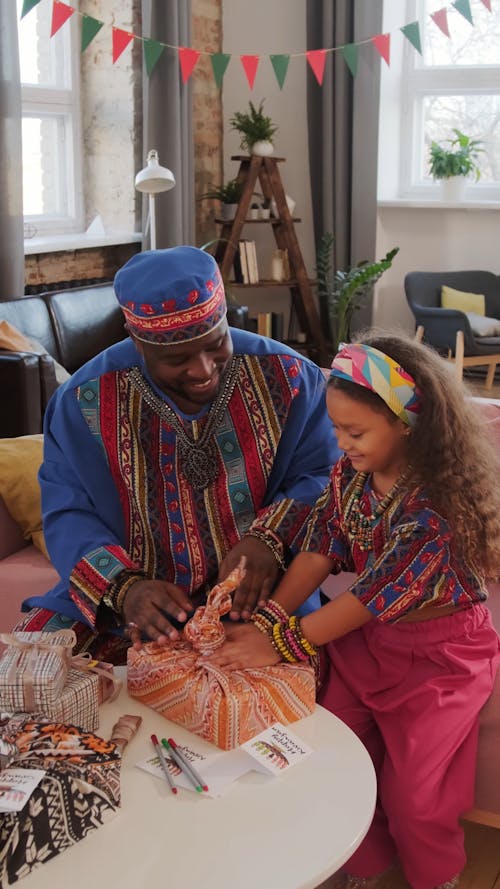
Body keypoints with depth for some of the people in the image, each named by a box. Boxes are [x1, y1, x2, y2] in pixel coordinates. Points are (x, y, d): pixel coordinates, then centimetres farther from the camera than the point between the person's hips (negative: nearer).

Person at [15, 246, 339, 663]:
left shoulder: (284, 376, -6)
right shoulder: (89, 398, -5)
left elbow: (321, 475, -3)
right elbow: (68, 513, -5)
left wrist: (271, 538, -23)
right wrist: (123, 587, -23)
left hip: (254, 597, 0)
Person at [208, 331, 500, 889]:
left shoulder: (439, 503, -28)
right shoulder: (350, 474, -7)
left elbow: (375, 592, -28)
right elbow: (319, 550, -8)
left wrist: (282, 644, -27)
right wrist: (265, 622, -21)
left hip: (438, 653, -5)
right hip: (362, 635, 6)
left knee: (414, 797, -1)